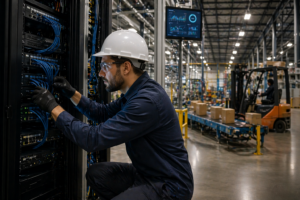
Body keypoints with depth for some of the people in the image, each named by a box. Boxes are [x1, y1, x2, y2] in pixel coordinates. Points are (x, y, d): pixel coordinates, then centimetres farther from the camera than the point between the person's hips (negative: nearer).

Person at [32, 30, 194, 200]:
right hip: (148, 173, 9)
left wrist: (53, 107, -17)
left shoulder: (148, 101, -28)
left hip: (170, 186, -9)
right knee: (96, 173, 8)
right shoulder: (136, 92, 3)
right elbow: (104, 113, 19)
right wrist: (72, 94, 8)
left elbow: (94, 139, -27)